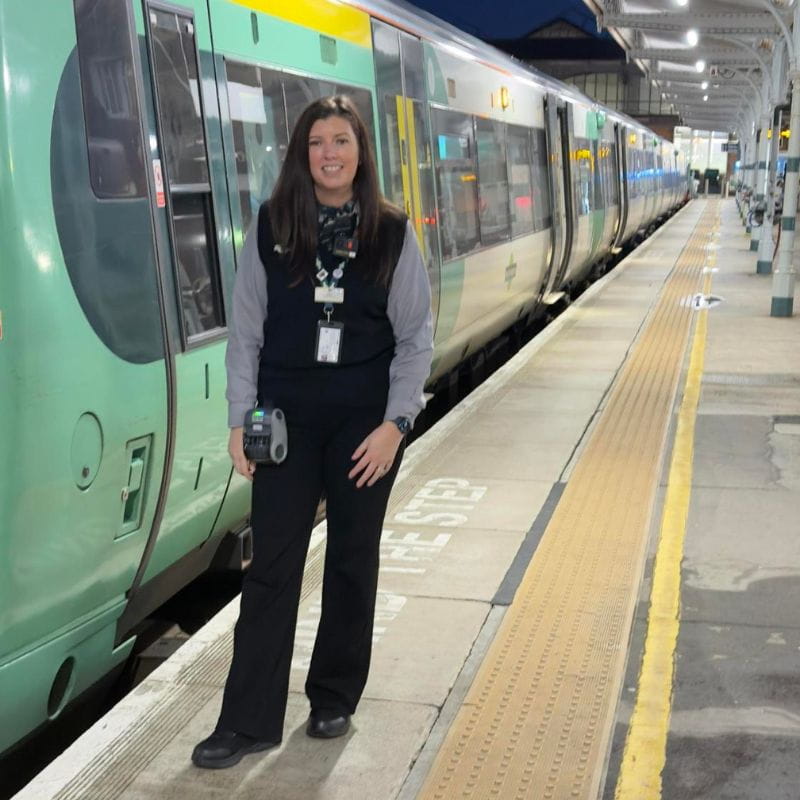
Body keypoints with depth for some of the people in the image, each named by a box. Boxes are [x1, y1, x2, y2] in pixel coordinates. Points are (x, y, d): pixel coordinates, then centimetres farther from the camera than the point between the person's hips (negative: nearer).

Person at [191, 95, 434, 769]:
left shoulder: (391, 233, -2)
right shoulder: (271, 228, 0)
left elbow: (416, 338, -2)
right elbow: (246, 330, 1)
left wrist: (395, 423, -10)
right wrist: (241, 420, -4)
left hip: (366, 422, 0)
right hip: (286, 418, 0)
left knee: (352, 561, 11)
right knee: (272, 564, 2)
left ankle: (334, 700, 28)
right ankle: (250, 721, 10)